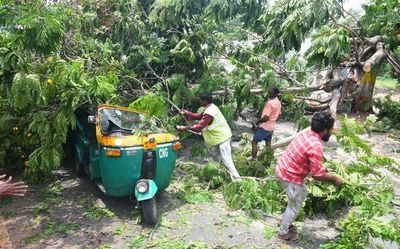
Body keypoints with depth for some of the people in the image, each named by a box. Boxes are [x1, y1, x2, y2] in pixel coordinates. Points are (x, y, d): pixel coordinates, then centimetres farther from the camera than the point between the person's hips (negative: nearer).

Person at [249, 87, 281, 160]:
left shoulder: (270, 103, -23)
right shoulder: (278, 102, 6)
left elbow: (266, 117, -25)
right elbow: (278, 115, 16)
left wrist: (257, 122, -10)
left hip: (265, 127, -9)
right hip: (272, 127, 9)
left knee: (254, 141, 2)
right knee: (268, 144, 16)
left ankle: (253, 158, 5)